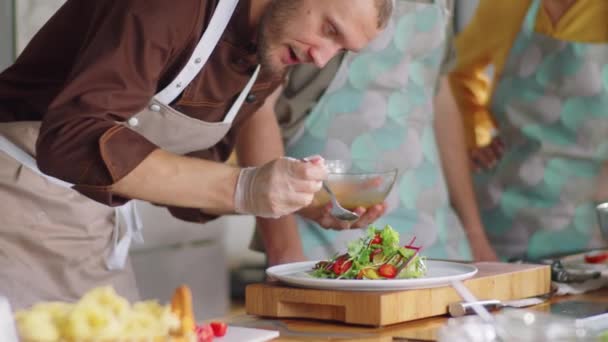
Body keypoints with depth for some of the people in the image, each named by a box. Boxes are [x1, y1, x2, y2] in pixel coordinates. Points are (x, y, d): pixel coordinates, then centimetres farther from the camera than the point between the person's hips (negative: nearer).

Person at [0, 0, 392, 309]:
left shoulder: (271, 57, 2)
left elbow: (187, 181, 5)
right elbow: (71, 140, -35)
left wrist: (300, 195, -11)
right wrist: (239, 187, -38)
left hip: (99, 226, 7)